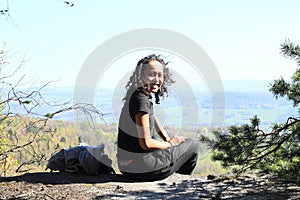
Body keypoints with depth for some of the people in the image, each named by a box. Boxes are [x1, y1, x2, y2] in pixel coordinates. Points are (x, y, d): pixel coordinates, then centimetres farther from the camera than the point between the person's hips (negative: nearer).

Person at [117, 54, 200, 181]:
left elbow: (153, 119, 26)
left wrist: (168, 140, 17)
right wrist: (170, 144, -5)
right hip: (139, 168, -10)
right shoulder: (141, 100, -20)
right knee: (194, 145, 4)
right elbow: (146, 143, -22)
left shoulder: (135, 95, 8)